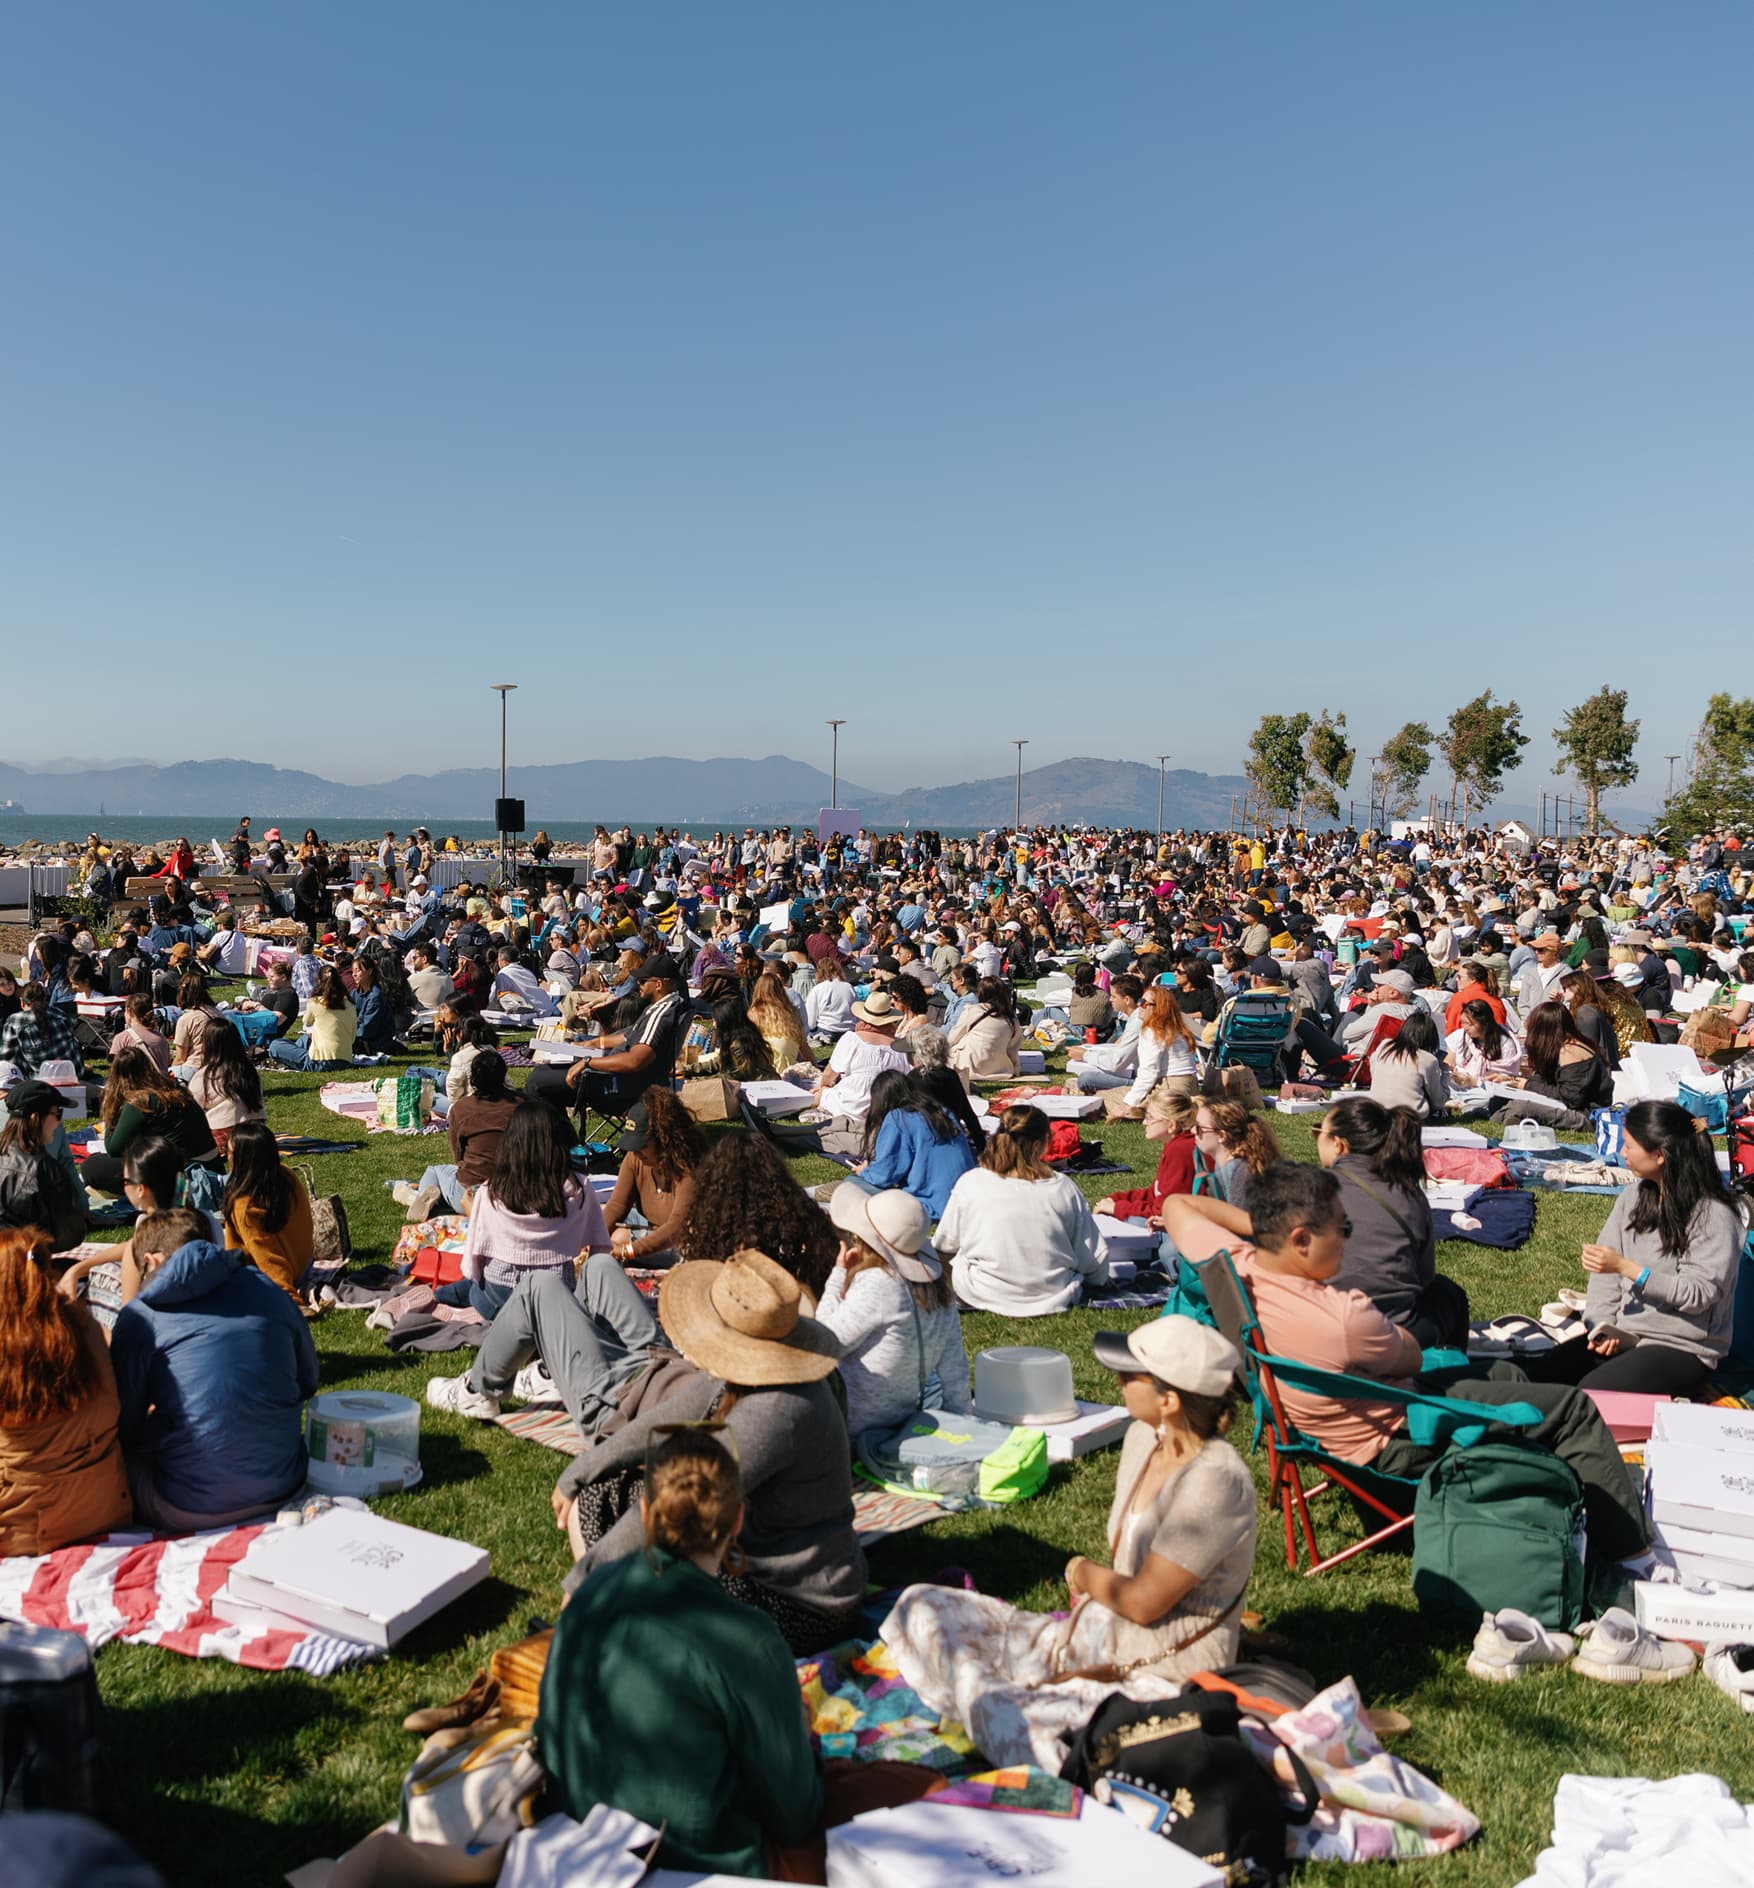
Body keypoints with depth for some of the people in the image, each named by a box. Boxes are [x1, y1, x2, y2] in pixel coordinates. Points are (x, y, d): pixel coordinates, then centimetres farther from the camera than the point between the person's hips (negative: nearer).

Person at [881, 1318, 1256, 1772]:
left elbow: (1143, 1602, -19)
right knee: (921, 1606, -1)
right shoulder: (1143, 1437, 2)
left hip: (1160, 1680, -9)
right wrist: (1100, 1588, 1)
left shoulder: (1216, 1481, -24)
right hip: (1098, 1637, 9)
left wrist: (1082, 1572, -1)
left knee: (1008, 1730, -37)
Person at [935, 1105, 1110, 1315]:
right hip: (1054, 1296, 1)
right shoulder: (1064, 1187, -10)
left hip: (984, 1295, -1)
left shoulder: (970, 1183, -11)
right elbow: (1095, 1260, -3)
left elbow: (944, 1246, 3)